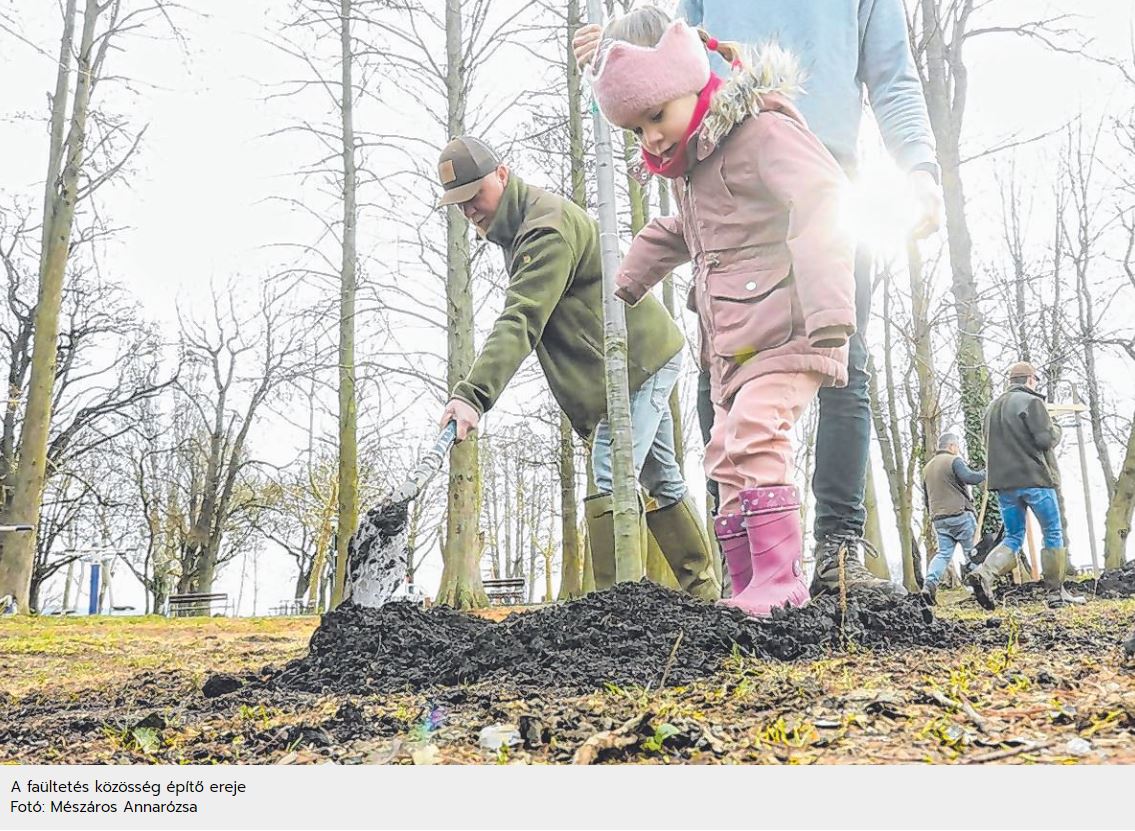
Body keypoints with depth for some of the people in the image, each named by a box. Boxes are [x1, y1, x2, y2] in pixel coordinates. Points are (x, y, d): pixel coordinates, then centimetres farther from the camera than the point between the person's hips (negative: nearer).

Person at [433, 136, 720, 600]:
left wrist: (473, 395, -42)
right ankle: (704, 592, 26)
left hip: (638, 362, -11)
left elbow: (520, 322, -34)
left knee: (609, 485, -15)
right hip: (647, 359, 11)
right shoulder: (518, 228, 13)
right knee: (661, 481, 16)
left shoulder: (547, 227, -22)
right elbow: (526, 318, 17)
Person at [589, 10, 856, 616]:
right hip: (732, 344, 10)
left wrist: (829, 316, -33)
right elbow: (676, 234, 39)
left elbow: (820, 205, -23)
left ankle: (779, 580, -22)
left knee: (754, 437, -25)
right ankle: (752, 589, 15)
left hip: (783, 330, -9)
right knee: (729, 459, 9)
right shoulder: (689, 165, 19)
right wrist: (623, 287, 43)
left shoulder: (760, 130, -9)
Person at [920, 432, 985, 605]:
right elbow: (971, 478, -20)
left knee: (943, 553, 4)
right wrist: (986, 472, -3)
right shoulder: (954, 461, -5)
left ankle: (929, 583, -16)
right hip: (960, 515, -6)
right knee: (972, 553, 4)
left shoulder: (927, 467, 19)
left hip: (939, 519, 6)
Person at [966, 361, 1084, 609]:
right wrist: (1056, 430, 6)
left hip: (1003, 480, 6)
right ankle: (1056, 591, 12)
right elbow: (1045, 439, -14)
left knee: (1013, 537, 9)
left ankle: (984, 573, -15)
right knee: (1053, 535, 8)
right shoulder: (1031, 402, -8)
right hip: (1034, 478, -6)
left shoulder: (993, 406, 15)